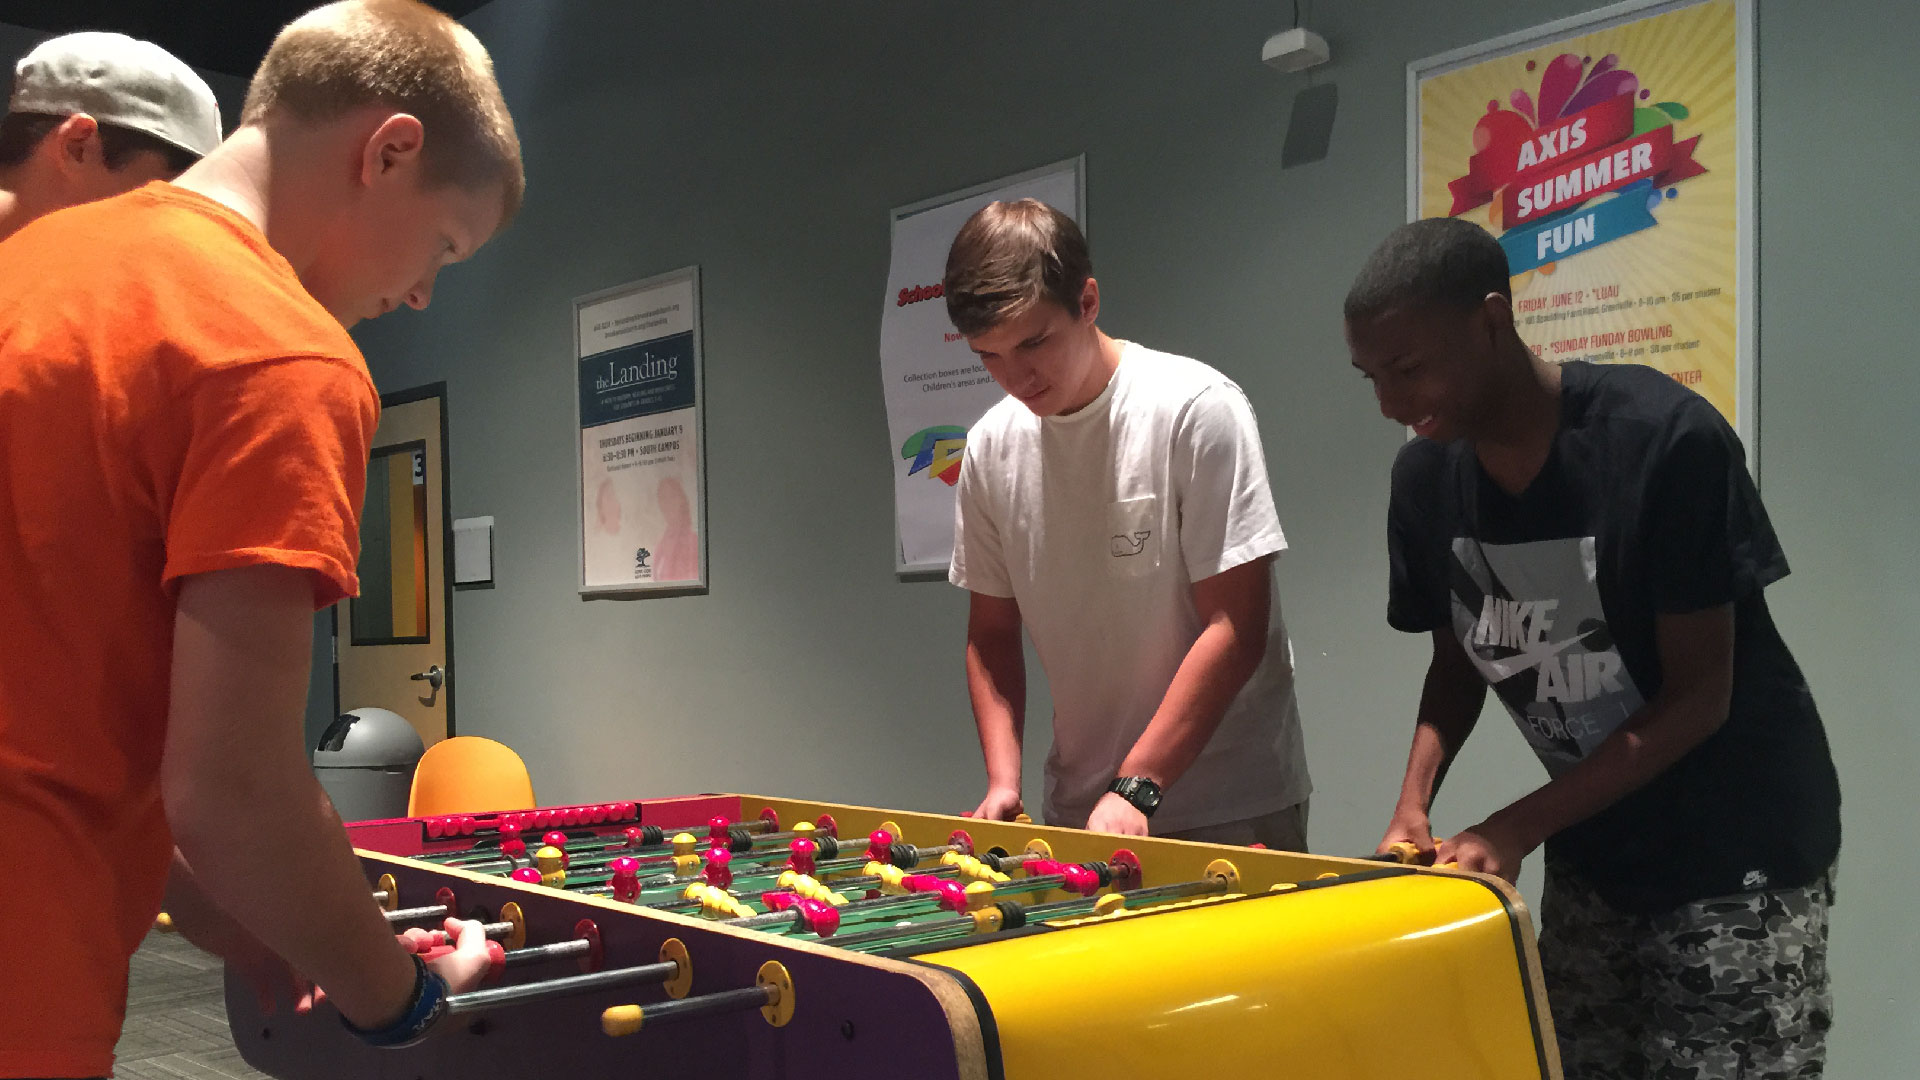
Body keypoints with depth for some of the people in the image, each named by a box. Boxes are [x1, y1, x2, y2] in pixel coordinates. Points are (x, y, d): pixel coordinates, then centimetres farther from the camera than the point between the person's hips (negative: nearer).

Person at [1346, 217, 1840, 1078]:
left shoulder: (1665, 440, -23)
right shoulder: (1426, 477, -6)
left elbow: (1698, 697, -20)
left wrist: (1516, 829, -23)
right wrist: (1415, 799, -11)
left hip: (1738, 857, -5)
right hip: (1590, 854, 5)